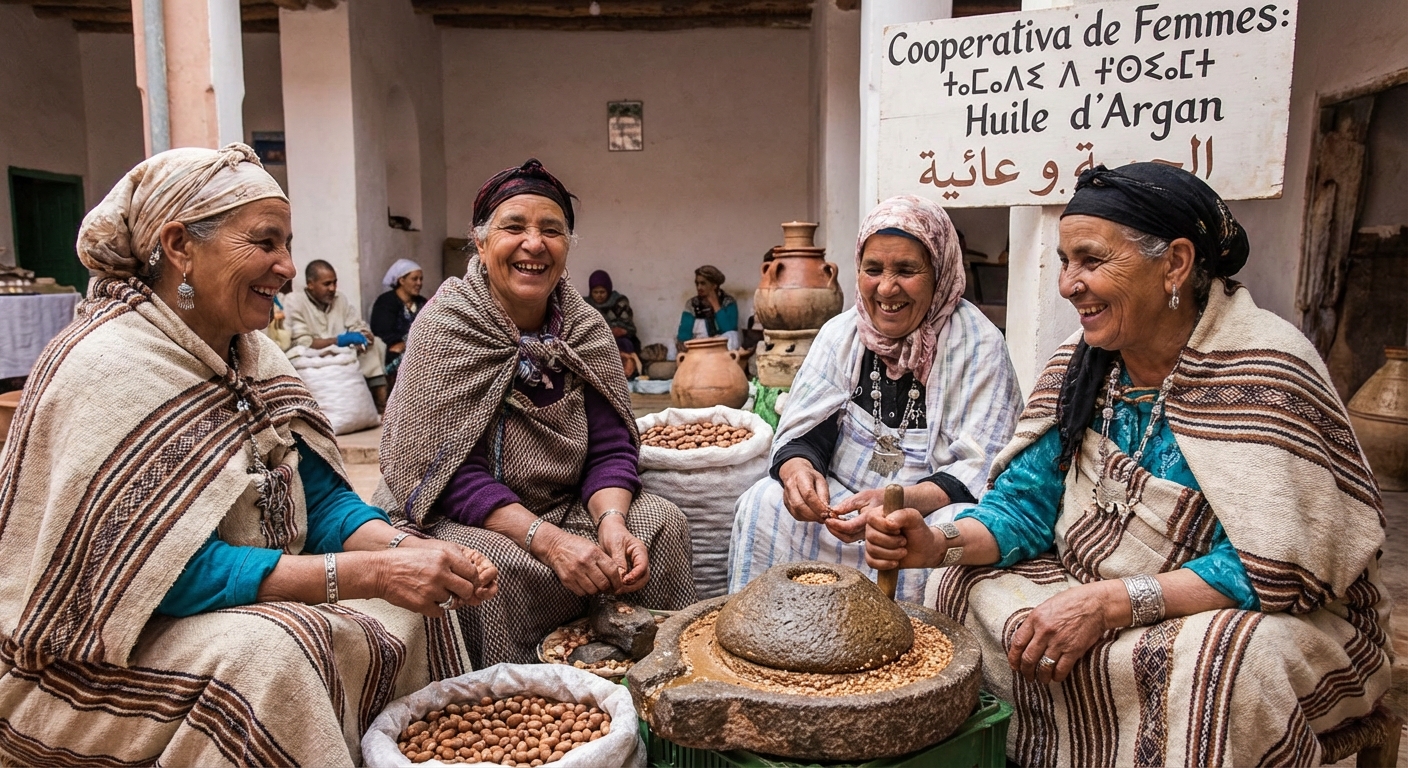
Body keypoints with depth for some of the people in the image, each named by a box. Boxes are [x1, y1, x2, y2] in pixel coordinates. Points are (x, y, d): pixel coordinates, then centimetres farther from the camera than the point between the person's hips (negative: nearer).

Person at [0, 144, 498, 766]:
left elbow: (320, 499, 2)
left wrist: (405, 549, -18)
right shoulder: (109, 366, -22)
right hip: (90, 662, -8)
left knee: (409, 606, -3)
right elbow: (175, 572, -27)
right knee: (267, 651, -33)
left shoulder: (251, 353, 3)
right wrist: (371, 573, -32)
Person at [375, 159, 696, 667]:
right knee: (494, 567, -33)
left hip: (562, 511, 5)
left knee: (660, 521, -14)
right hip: (455, 520, -4)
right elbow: (449, 472, -19)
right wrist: (545, 539, -30)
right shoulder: (444, 329, -14)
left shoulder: (587, 331, 0)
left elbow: (610, 449, -2)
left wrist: (611, 520, -23)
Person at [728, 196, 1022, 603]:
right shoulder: (841, 333, 3)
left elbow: (980, 468, -15)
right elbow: (801, 434, 0)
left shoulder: (979, 347, -9)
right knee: (762, 504, -19)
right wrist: (798, 470, -26)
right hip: (840, 501, 3)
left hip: (932, 510, -2)